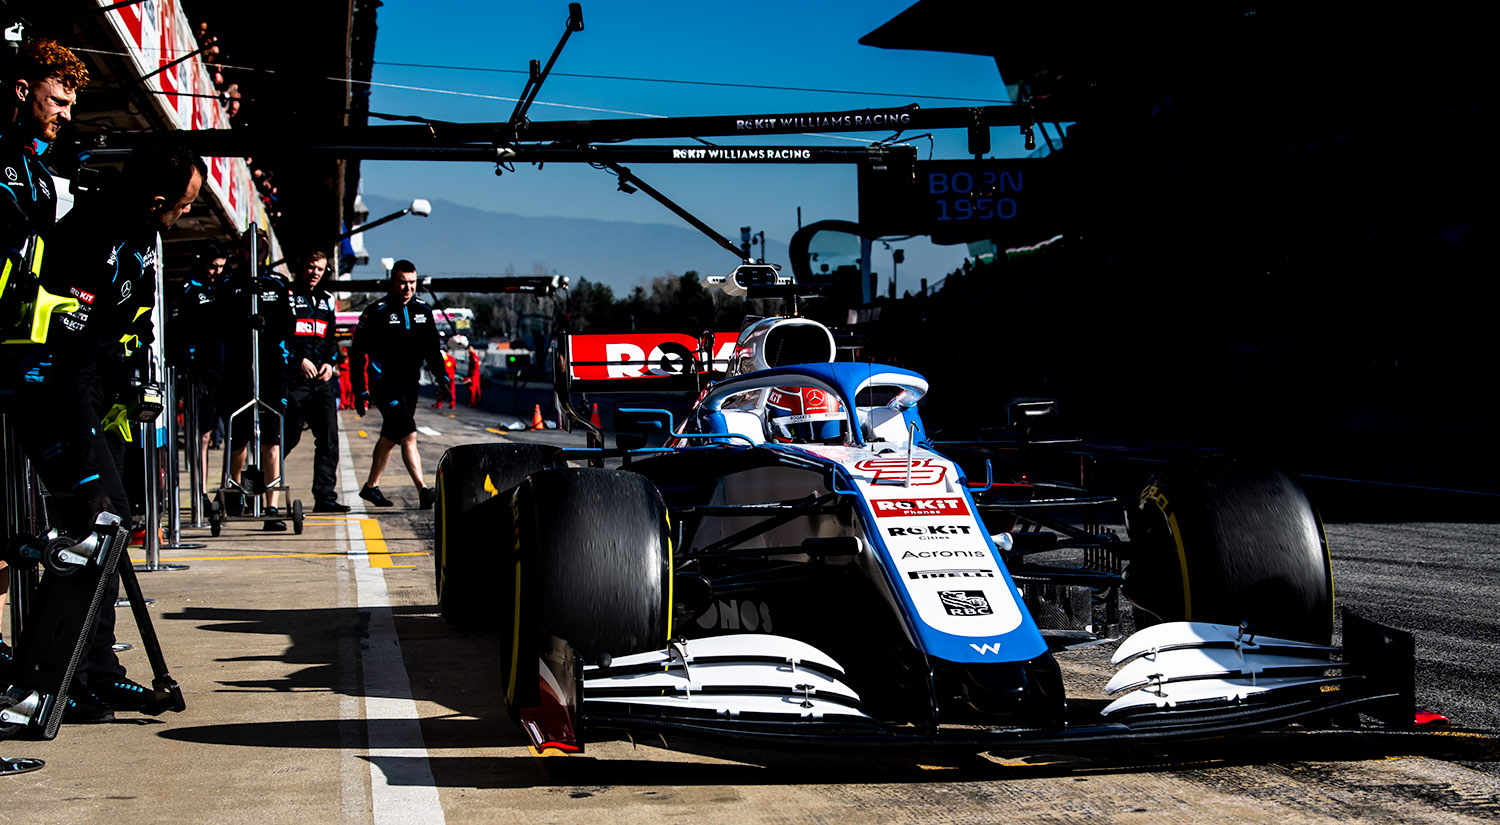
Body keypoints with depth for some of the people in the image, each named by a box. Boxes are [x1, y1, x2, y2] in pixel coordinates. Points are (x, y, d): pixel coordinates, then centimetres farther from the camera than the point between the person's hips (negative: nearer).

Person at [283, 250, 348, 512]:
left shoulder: (326, 300, 18)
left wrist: (330, 362, 5)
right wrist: (299, 359, -15)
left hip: (323, 379, 6)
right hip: (295, 378, -6)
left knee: (329, 438, 0)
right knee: (288, 437, -6)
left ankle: (325, 496, 3)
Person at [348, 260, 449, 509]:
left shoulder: (423, 311, 9)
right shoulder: (377, 312, -8)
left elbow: (433, 348, 19)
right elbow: (357, 352, -6)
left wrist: (442, 378, 7)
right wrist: (359, 390, -10)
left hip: (410, 385, 7)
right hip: (384, 385, -7)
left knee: (390, 438, 17)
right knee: (409, 435, -19)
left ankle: (371, 486, 32)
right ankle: (423, 491, -26)